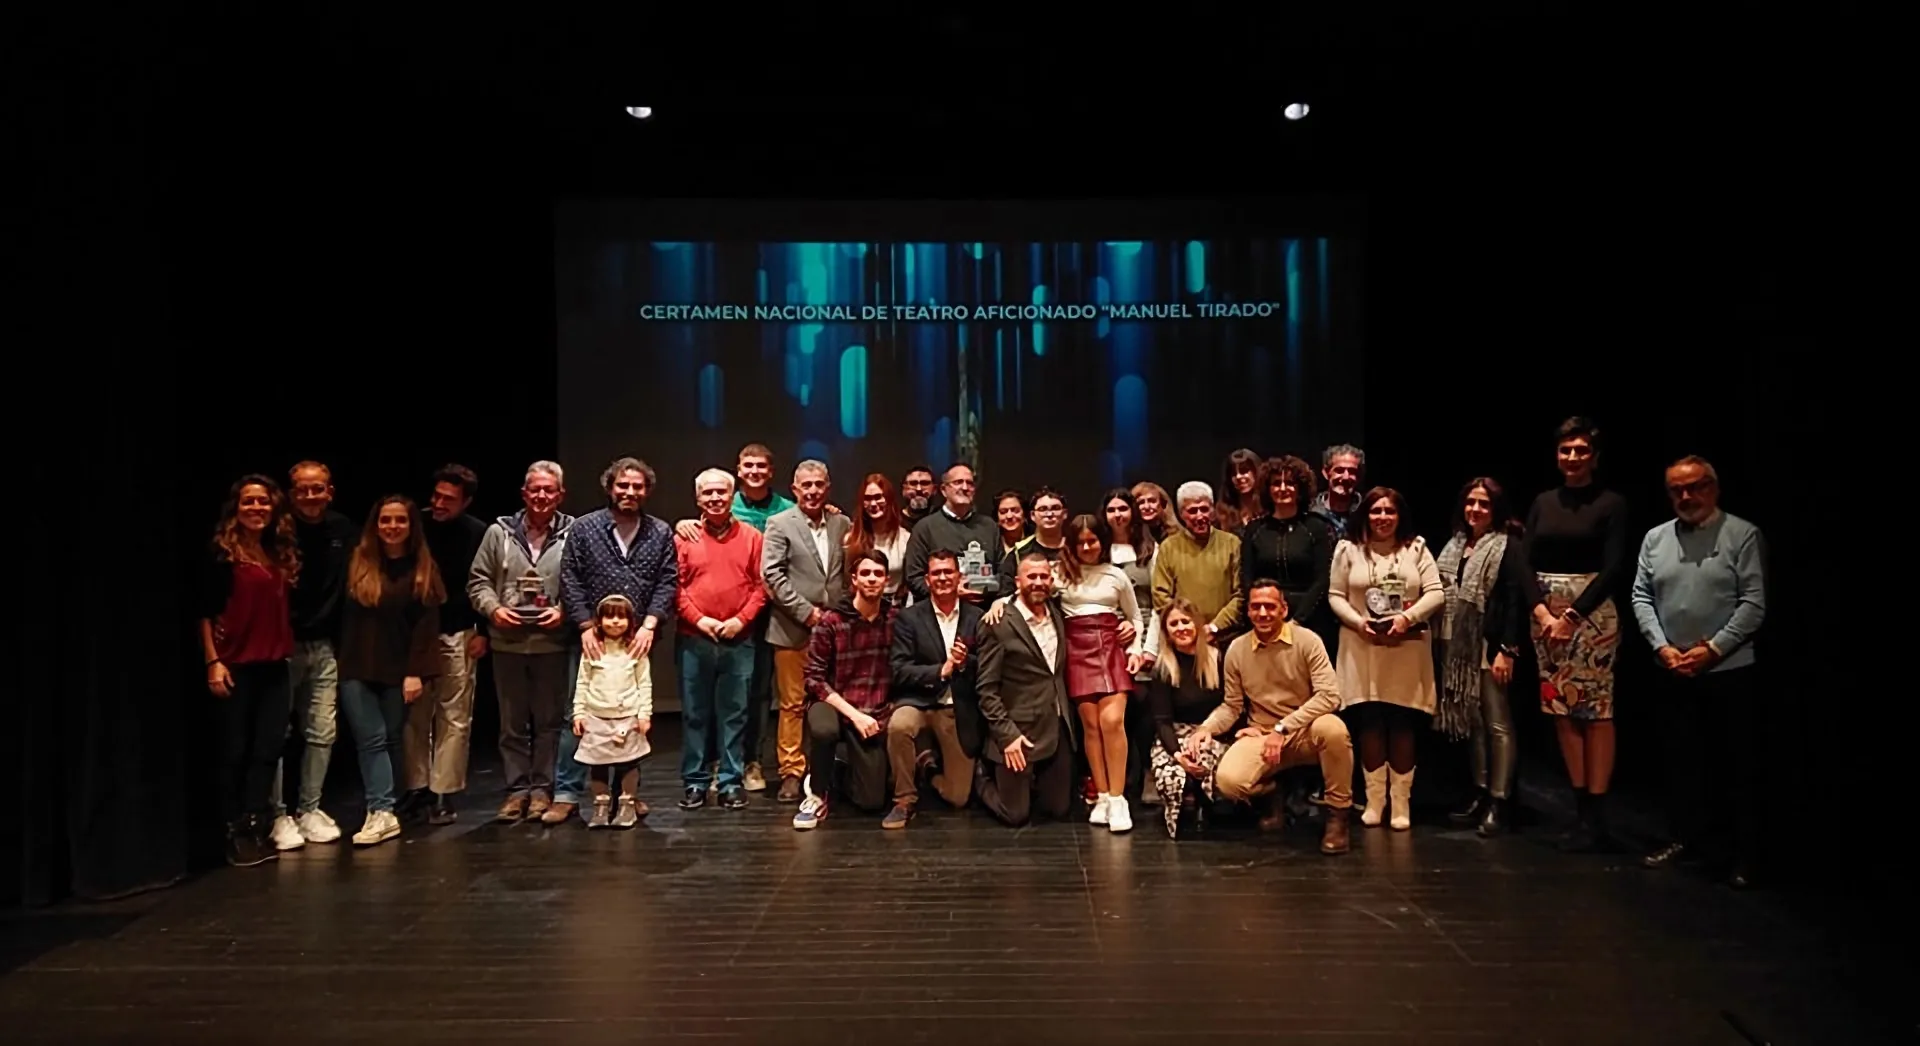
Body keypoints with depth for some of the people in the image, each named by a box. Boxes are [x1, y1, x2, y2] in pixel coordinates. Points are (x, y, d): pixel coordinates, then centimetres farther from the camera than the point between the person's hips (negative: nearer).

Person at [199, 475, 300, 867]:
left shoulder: (281, 553, 11)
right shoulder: (223, 553, -6)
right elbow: (205, 612, -7)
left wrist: (286, 651, 13)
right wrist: (213, 661, -12)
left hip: (275, 665, 5)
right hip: (235, 665, -5)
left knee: (267, 749, 5)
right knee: (235, 751, 3)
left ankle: (257, 828, 12)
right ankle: (235, 832, 12)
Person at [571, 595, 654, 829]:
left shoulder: (636, 649, -3)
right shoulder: (591, 649, 0)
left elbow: (645, 684, -1)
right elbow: (582, 683, 4)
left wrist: (645, 713, -5)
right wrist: (578, 712, 2)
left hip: (628, 716, -1)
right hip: (596, 716, 1)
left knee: (628, 762, 6)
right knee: (597, 763, 7)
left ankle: (629, 805, 16)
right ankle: (601, 806, 18)